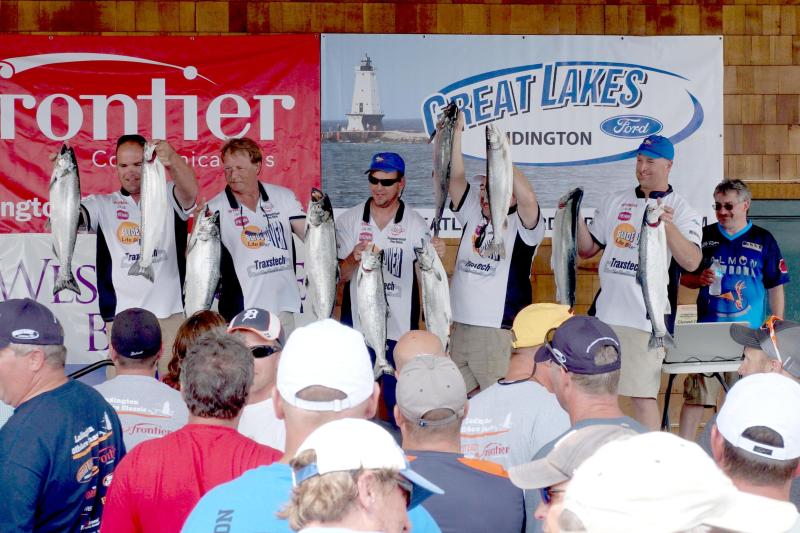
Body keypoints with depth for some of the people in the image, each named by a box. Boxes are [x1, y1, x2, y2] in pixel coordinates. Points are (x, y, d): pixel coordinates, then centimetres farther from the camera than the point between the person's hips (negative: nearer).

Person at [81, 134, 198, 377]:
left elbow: (190, 191, -14)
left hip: (171, 314, 0)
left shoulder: (169, 198, 8)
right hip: (122, 317, 0)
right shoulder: (103, 205, 11)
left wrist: (172, 159, -36)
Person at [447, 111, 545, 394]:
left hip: (500, 331, -6)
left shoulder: (521, 224, -4)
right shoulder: (473, 216, 12)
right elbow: (455, 178, 2)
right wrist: (455, 132, -7)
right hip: (459, 327, 7)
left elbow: (528, 198, -25)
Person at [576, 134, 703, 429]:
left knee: (643, 396, -6)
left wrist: (668, 225, -29)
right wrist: (576, 217, -2)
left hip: (646, 319, -5)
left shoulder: (682, 210, -1)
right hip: (604, 313, 5)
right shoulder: (615, 202, 14)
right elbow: (587, 249, 15)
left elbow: (691, 262, -15)